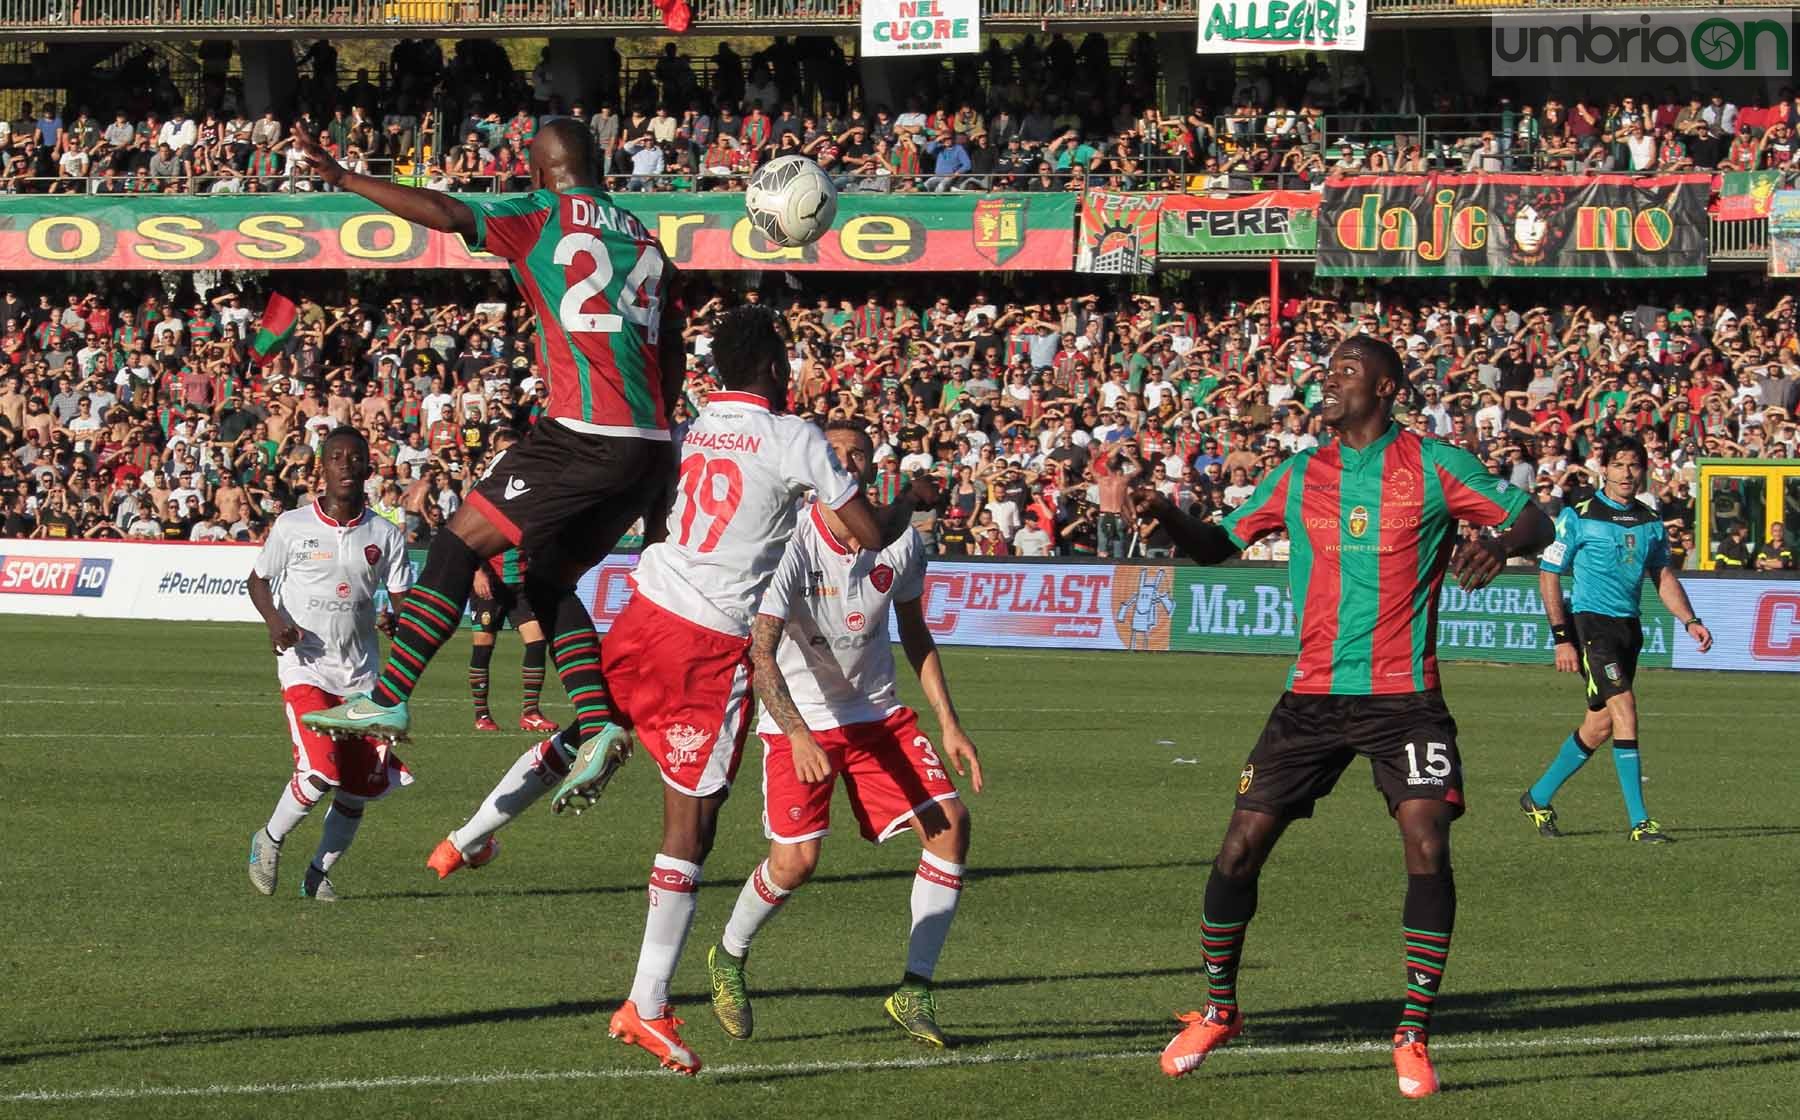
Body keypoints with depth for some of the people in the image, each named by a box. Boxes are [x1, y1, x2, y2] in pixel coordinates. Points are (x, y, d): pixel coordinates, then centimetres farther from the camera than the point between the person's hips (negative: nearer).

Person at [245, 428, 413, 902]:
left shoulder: (384, 536, 3)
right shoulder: (292, 526, -2)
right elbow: (259, 580, 7)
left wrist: (397, 620, -19)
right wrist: (276, 622, -12)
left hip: (361, 673, 4)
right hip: (305, 666, -4)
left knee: (359, 787, 2)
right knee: (320, 772, -19)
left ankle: (319, 873, 22)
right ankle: (270, 840, 7)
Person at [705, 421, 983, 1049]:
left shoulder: (900, 543, -5)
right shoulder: (793, 544, -20)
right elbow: (759, 650, -27)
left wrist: (948, 725, 5)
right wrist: (797, 735, -40)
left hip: (878, 713, 5)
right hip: (799, 719, -5)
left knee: (950, 822, -12)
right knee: (796, 859, -16)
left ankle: (914, 991, -3)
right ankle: (729, 959, 16)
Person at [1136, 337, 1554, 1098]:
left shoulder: (1433, 467, -2)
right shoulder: (1300, 475, 8)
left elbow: (1537, 522, -3)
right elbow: (1219, 544, 14)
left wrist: (1501, 542, -26)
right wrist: (1167, 516, -7)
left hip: (1403, 698, -3)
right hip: (1313, 695, 3)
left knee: (1427, 847, -16)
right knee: (1241, 847, -1)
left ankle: (1414, 1035, -5)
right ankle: (1218, 1012, 18)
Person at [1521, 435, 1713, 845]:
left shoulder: (1651, 523, 11)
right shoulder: (1577, 517, -6)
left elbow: (1663, 576, 19)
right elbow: (1548, 574, -4)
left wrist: (1690, 621, 3)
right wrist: (1562, 638, -10)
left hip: (1629, 626, 6)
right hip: (1590, 622, -6)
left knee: (1600, 725, 9)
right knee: (1624, 709, -19)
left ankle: (1539, 798, 28)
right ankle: (1638, 820, -19)